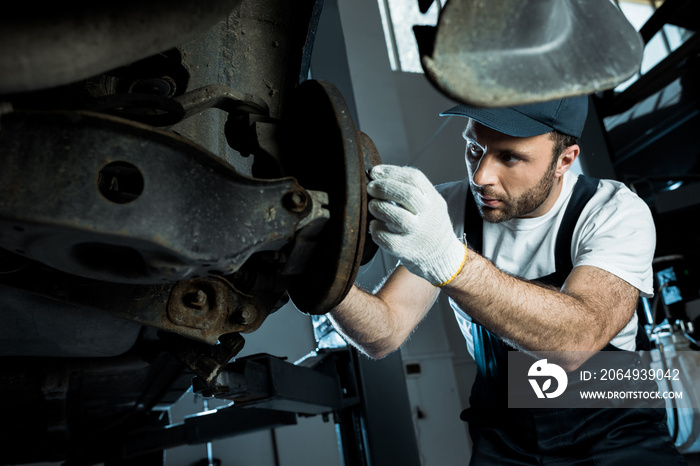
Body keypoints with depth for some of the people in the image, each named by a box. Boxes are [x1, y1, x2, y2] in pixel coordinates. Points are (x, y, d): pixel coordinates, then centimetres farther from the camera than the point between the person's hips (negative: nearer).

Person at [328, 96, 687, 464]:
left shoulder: (616, 211, -16)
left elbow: (575, 341, -35)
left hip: (612, 432, -2)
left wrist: (449, 261, -49)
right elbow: (383, 335, -15)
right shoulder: (445, 209, -8)